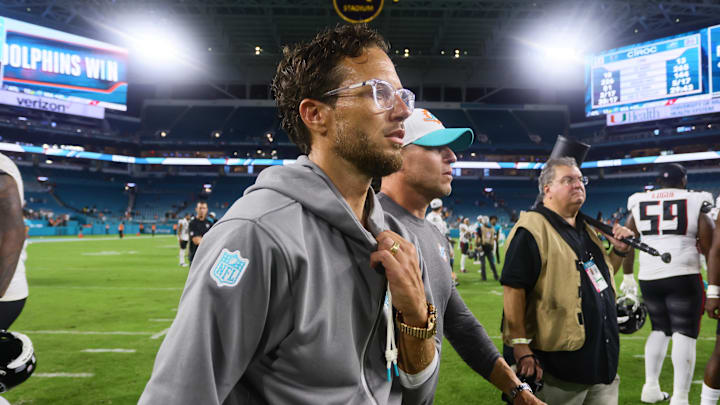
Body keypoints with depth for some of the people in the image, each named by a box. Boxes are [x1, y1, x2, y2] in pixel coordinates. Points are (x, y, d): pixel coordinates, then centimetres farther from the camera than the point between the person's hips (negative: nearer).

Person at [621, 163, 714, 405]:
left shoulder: (639, 204, 9)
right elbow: (709, 248, -2)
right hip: (683, 276, -4)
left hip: (649, 278, 4)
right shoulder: (695, 202, -1)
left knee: (660, 330, 20)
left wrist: (627, 276, 22)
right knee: (684, 335, 0)